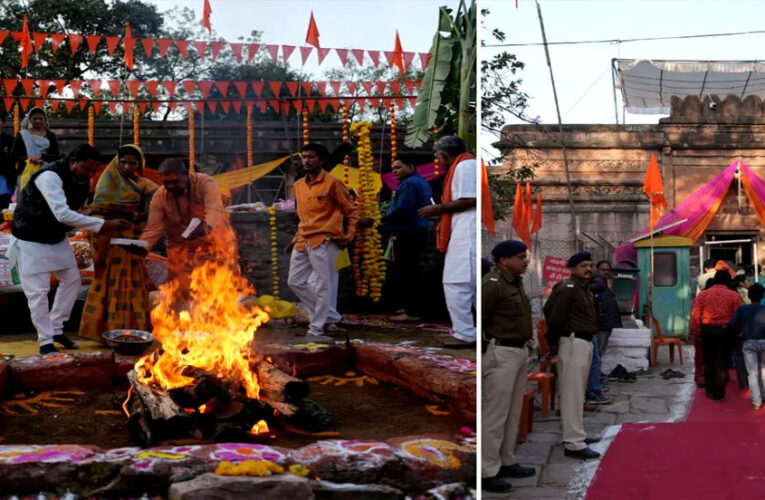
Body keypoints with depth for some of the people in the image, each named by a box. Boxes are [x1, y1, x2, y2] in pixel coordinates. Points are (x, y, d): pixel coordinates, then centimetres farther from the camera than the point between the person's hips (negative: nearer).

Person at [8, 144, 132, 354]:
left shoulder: (83, 181, -4)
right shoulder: (50, 177, -30)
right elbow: (62, 214, -39)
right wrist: (103, 224, -39)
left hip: (56, 237, 8)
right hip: (31, 239, -8)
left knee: (72, 280, 10)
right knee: (38, 290, -7)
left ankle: (56, 329, 23)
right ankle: (45, 341, 3)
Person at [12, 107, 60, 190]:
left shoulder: (50, 136, 13)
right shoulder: (22, 135, 11)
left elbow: (57, 156, 6)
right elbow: (14, 155, 7)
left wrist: (42, 156, -12)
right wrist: (28, 159, -11)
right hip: (27, 171, -1)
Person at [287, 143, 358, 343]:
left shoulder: (332, 183, -6)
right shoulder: (299, 186, 13)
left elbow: (351, 211, 0)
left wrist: (348, 236, -8)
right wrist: (297, 237, 17)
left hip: (323, 242, -7)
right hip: (302, 242, 7)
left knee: (322, 286, -4)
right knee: (295, 282, 8)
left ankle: (316, 330, 0)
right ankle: (323, 313, 22)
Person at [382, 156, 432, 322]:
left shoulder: (408, 184, -15)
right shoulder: (422, 182, 18)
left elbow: (400, 210, -24)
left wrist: (383, 218, -8)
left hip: (406, 235, -11)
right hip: (419, 232, 11)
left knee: (403, 274, -8)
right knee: (410, 273, 15)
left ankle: (410, 312, -8)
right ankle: (408, 307, 21)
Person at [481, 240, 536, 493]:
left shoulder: (516, 282, 12)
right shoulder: (492, 284, -17)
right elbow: (478, 318, -20)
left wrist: (525, 345, 12)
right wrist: (489, 347, -14)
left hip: (521, 351, 10)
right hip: (502, 353, -10)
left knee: (513, 412, 17)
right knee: (494, 414, -5)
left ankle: (507, 462, 27)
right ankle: (486, 472, 0)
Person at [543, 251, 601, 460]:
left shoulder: (585, 289, 15)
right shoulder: (569, 288, -15)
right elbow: (556, 316, -17)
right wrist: (553, 342, -8)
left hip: (585, 342, 11)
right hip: (573, 342, -11)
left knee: (578, 392, 18)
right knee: (572, 393, -9)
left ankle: (575, 434, 29)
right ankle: (573, 443, -9)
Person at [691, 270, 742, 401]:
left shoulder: (703, 294, 0)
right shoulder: (733, 295, -5)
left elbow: (695, 315, -3)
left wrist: (698, 329, 5)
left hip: (707, 330, 2)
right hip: (725, 330, -2)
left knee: (709, 361, 17)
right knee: (722, 363, 5)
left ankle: (710, 390, 22)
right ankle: (719, 394, 5)